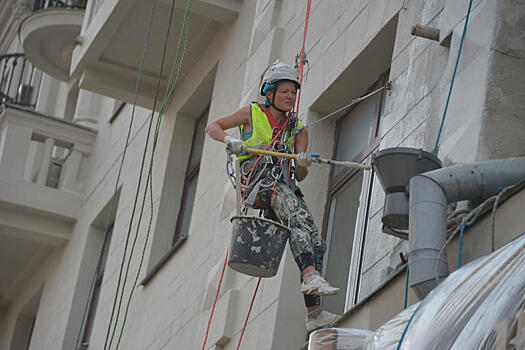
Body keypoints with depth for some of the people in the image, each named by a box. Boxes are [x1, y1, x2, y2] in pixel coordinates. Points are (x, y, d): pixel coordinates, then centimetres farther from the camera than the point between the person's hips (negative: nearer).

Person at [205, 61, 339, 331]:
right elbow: (212, 127, 11)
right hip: (257, 182, -5)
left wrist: (302, 164, -14)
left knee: (315, 242, -13)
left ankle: (313, 313, -15)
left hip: (285, 186, 5)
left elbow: (300, 176, 10)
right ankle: (310, 277, -48)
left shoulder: (298, 130, 18)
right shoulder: (253, 114, 10)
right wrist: (230, 141, -10)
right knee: (298, 216, -34)